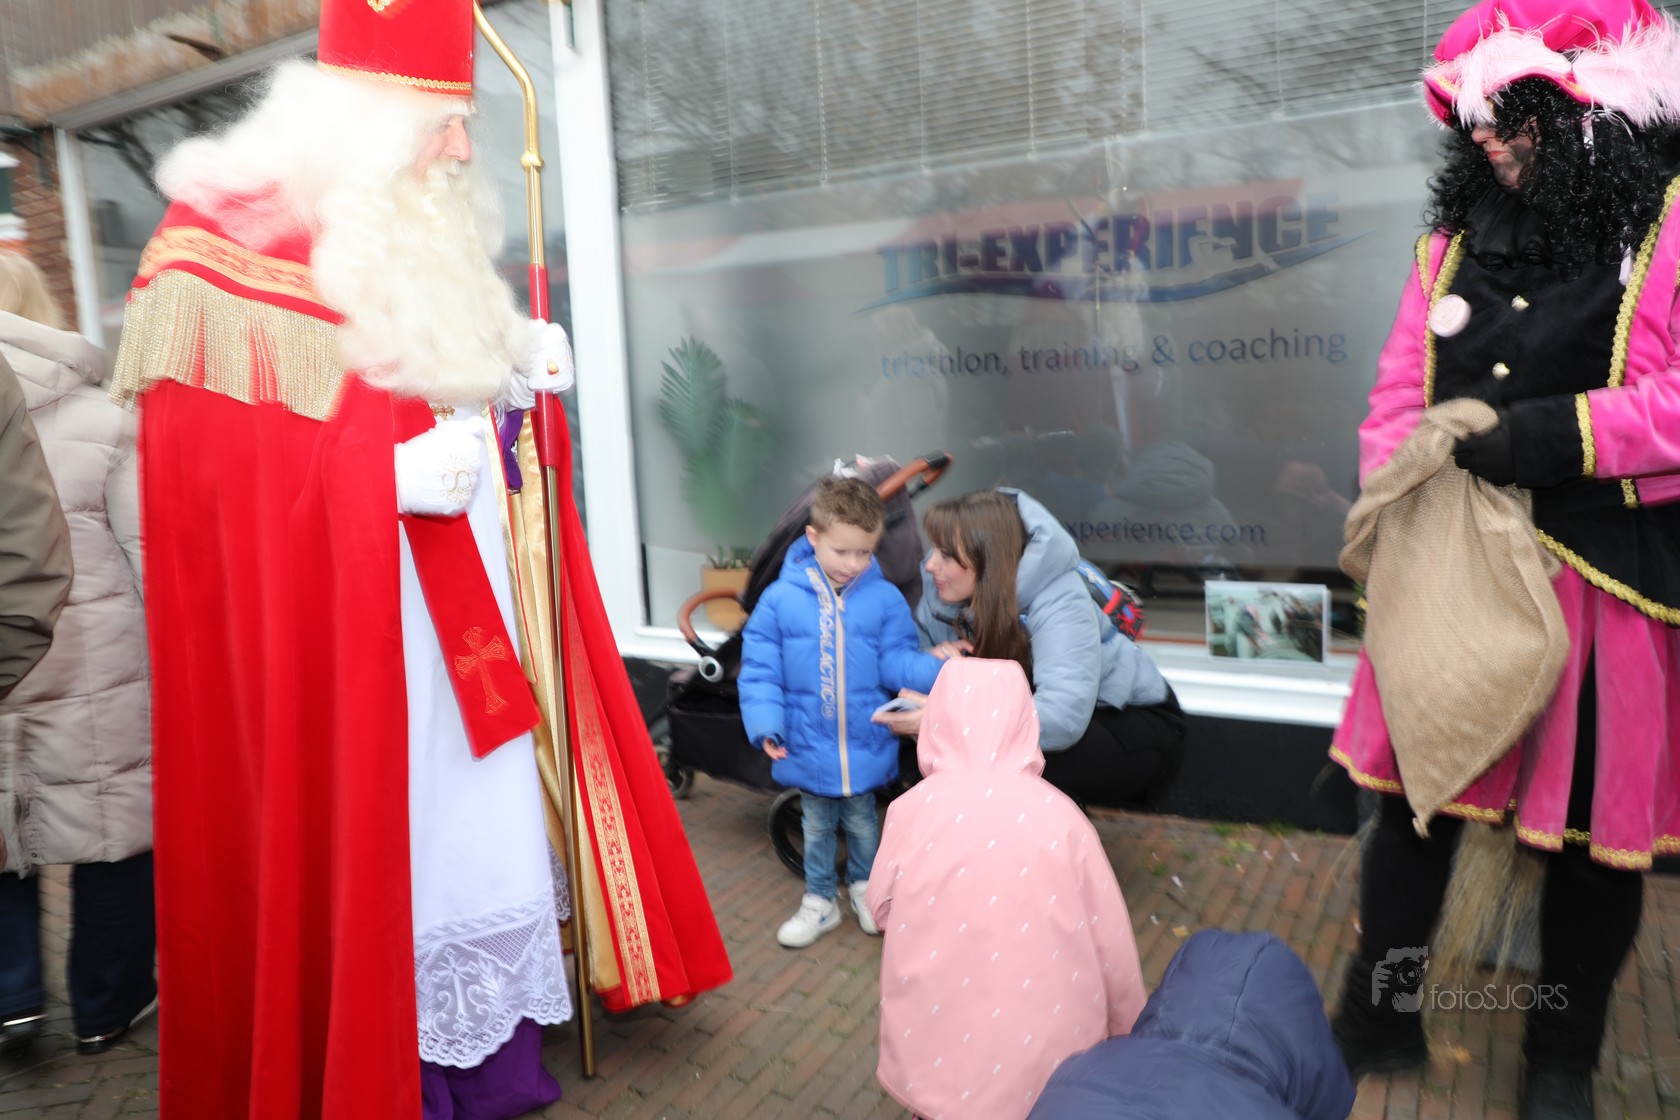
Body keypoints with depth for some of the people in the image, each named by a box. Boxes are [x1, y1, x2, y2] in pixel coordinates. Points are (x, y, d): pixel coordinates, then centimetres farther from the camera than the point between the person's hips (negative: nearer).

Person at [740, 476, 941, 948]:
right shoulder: (780, 599, -11)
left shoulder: (886, 600, -8)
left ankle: (864, 887, 46)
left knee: (862, 822, 20)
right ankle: (820, 902, 39)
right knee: (817, 827, 18)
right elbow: (760, 670, -8)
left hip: (865, 745, 0)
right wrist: (766, 724, -18)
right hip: (808, 746, 0)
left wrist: (935, 666, -27)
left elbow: (897, 662, -9)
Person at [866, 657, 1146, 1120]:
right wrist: (1124, 1029, 12)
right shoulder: (1059, 814, -12)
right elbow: (1109, 938, -3)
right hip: (1046, 1057, 0)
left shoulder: (912, 809, -12)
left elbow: (881, 907, 3)